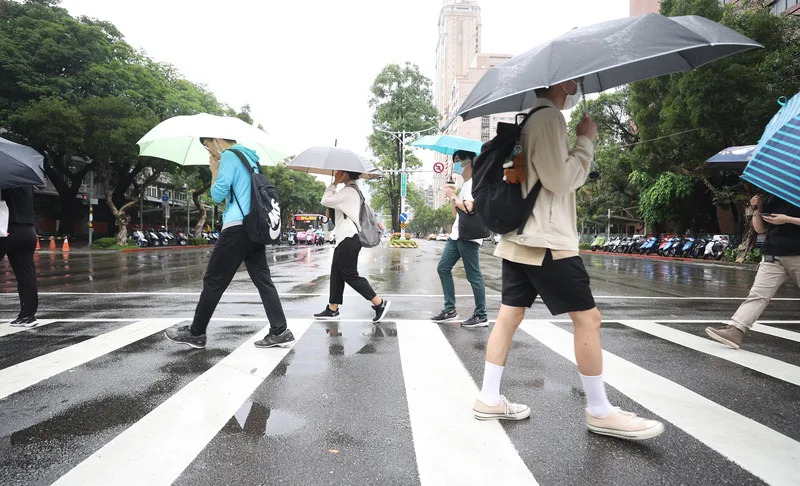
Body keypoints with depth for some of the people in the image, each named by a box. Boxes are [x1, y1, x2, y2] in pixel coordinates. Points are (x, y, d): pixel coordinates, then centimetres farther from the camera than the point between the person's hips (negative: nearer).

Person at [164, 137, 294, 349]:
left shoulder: (229, 156, -5)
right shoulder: (249, 156, 22)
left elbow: (218, 194, -8)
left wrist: (214, 172, 6)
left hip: (237, 227, -8)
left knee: (214, 281, 1)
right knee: (262, 279, 4)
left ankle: (196, 333, 12)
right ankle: (280, 331, -1)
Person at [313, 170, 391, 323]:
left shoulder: (348, 191, -15)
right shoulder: (354, 190, 17)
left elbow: (326, 200, -16)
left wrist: (335, 183, -9)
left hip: (348, 239, -11)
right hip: (346, 237, 11)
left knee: (350, 275, -7)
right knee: (336, 273, 12)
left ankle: (380, 303, -3)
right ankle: (332, 309, 18)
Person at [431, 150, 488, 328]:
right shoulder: (464, 184, 21)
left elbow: (468, 208, -24)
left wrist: (453, 196, -9)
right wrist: (451, 196, 10)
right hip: (456, 234, 10)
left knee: (473, 276, -5)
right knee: (443, 268, 8)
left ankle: (481, 316, 3)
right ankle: (450, 310, 15)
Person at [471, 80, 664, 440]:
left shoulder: (530, 119, 20)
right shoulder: (549, 117, -11)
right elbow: (560, 179, -17)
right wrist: (586, 140, -6)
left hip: (519, 238, 10)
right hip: (547, 242, -10)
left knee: (509, 315, 9)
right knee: (588, 317, -3)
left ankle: (489, 399, 16)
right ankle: (599, 412, 8)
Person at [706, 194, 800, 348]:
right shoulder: (771, 198, 14)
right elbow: (760, 229, 17)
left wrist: (787, 219, -16)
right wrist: (758, 210, 3)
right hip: (774, 257, 4)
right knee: (758, 294, -9)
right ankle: (735, 330, -22)